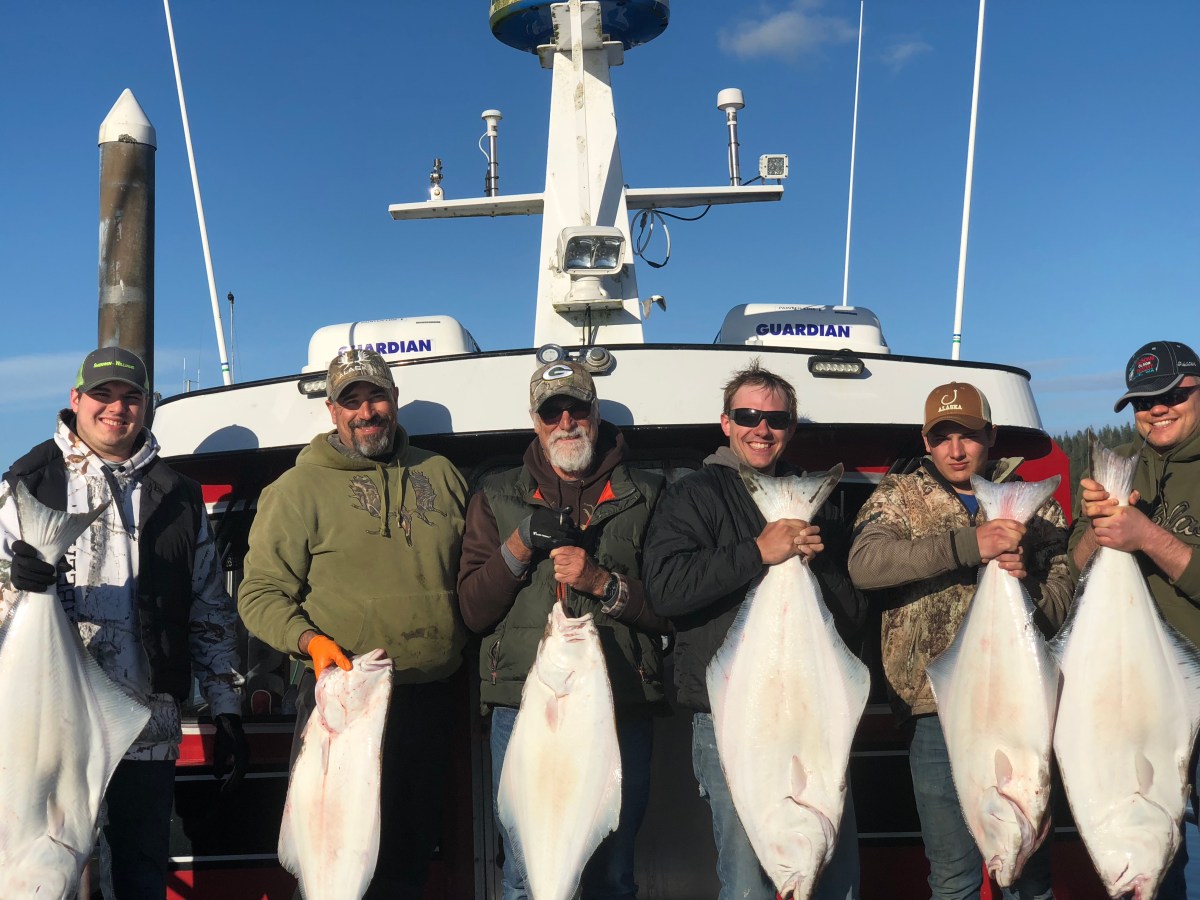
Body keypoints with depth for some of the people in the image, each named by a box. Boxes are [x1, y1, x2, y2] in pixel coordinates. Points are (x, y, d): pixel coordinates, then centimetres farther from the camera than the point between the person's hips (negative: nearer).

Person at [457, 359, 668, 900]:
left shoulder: (643, 497, 9)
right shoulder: (498, 498, 12)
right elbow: (472, 611, 4)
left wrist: (603, 583, -14)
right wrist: (518, 546, -10)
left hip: (621, 707, 0)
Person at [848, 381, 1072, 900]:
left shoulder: (1034, 504, 11)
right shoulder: (898, 497, 4)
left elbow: (1065, 600, 7)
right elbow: (864, 563, -16)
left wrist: (1027, 583, -16)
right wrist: (966, 543, -24)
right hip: (937, 709, -2)